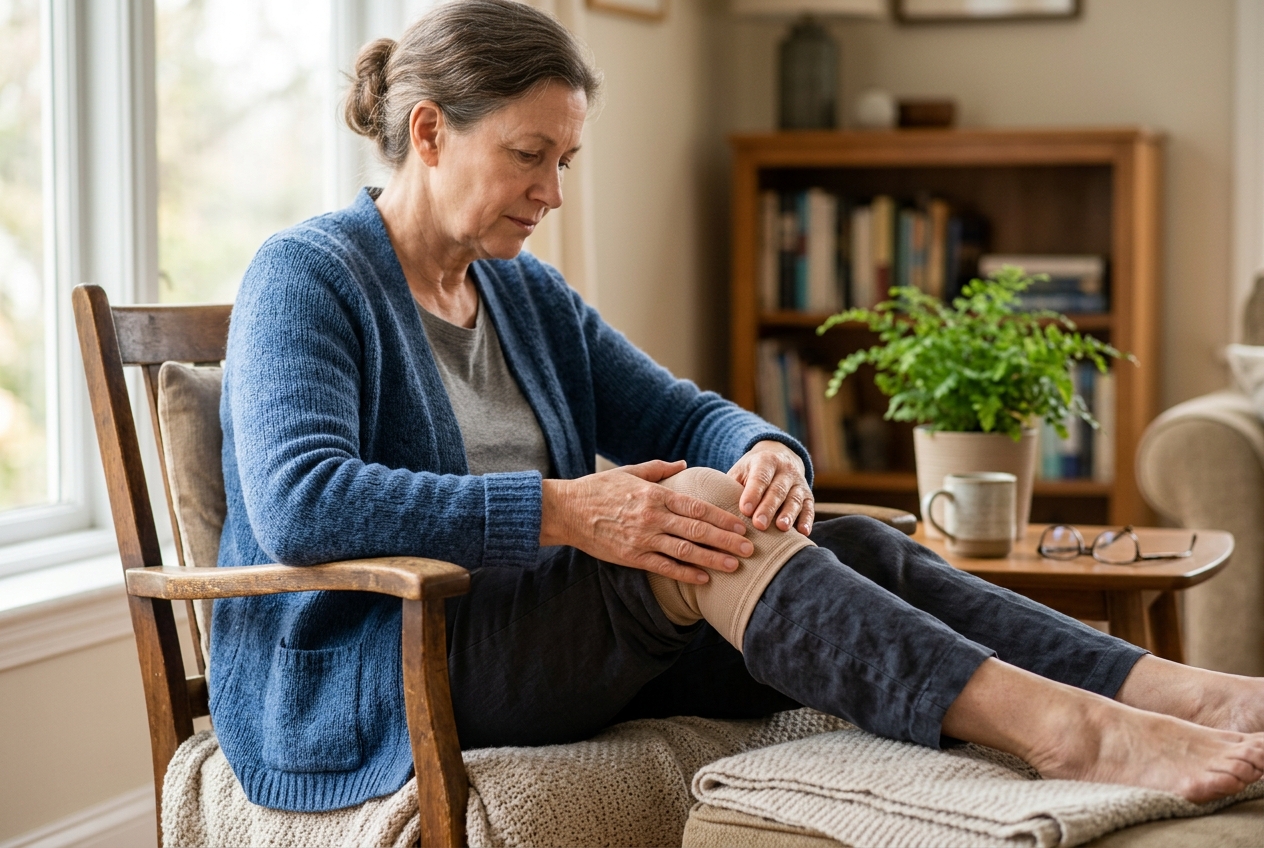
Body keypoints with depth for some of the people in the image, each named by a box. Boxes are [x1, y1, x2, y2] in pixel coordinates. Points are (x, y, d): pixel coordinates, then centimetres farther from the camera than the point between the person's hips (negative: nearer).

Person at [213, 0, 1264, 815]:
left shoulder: (529, 295, 17)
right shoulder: (306, 280, -7)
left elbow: (685, 418, 14)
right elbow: (299, 502, -24)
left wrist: (765, 449, -12)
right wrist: (560, 511, -31)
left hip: (547, 644, 7)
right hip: (373, 684, -7)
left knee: (858, 547, -15)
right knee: (700, 517, -30)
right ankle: (1062, 728, -41)